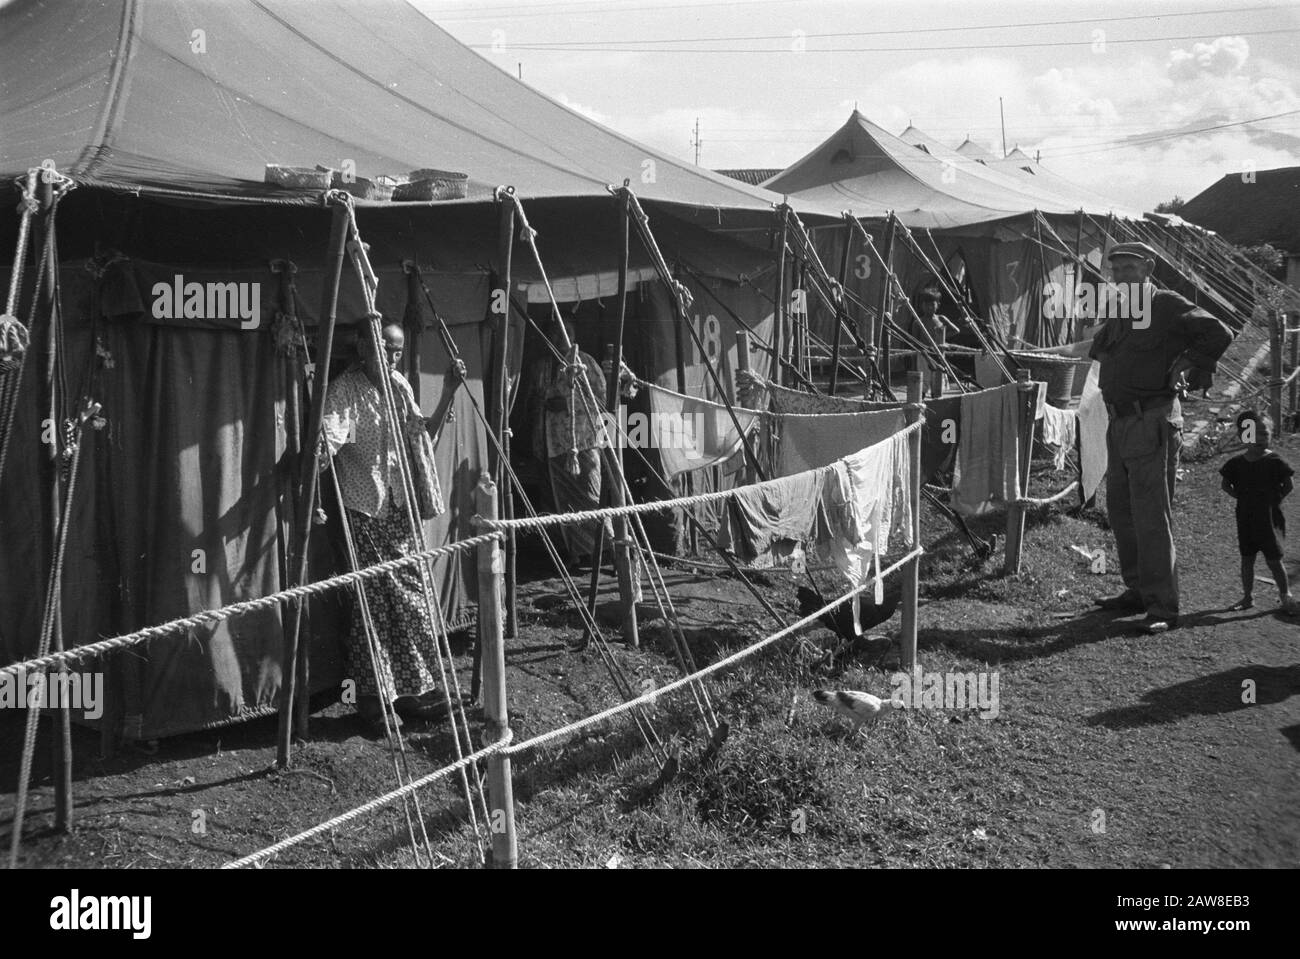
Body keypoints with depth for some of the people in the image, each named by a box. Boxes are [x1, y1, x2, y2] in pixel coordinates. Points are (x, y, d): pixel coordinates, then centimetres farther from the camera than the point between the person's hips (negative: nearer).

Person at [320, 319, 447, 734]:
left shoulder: (399, 386, 11)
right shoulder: (343, 390, -11)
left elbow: (421, 430, 12)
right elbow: (330, 434, -24)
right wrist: (322, 452, -46)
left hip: (398, 504, 6)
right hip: (364, 508, -6)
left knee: (410, 593, 7)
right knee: (375, 600, -5)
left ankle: (411, 689, 17)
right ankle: (373, 698, 6)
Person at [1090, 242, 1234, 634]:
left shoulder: (1167, 306, -7)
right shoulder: (1117, 314, 15)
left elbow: (1218, 334, -14)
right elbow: (1098, 348, 34)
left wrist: (1187, 371, -7)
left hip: (1152, 422, -9)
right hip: (1120, 424, 9)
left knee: (1151, 514, -10)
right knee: (1120, 510, 13)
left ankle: (1162, 606, -7)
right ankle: (1138, 591, 24)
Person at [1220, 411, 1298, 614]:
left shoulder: (1275, 461, -8)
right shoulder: (1237, 463, 1)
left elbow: (1288, 485, -1)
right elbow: (1226, 485, 11)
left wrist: (1274, 499, -4)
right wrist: (1242, 497, 3)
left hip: (1269, 519, -3)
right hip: (1245, 519, 4)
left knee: (1273, 559, -1)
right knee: (1247, 558, 10)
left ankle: (1285, 597, 13)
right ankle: (1248, 596, 20)